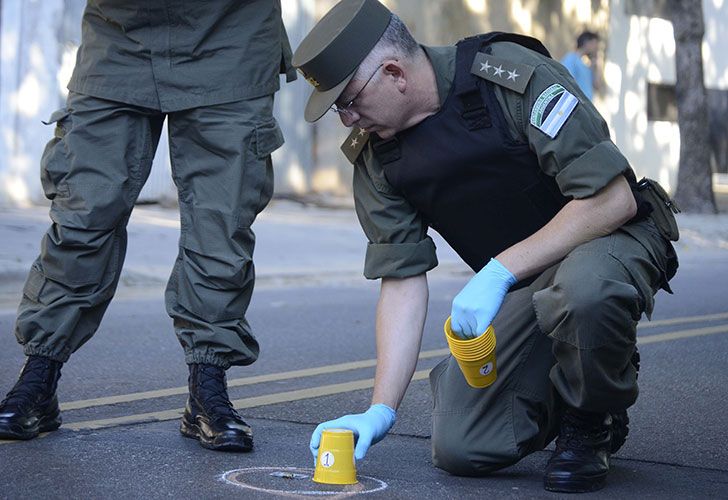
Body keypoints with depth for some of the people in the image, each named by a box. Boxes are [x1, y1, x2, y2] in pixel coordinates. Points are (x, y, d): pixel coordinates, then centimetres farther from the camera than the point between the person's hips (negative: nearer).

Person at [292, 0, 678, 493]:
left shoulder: (514, 77, -24)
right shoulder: (374, 157, -6)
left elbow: (613, 198, -26)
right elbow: (402, 282, -5)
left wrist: (500, 271, -29)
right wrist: (381, 410, -13)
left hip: (612, 238, -5)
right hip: (516, 284, 5)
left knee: (583, 285, -42)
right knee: (460, 449, -11)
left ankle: (593, 424, -10)